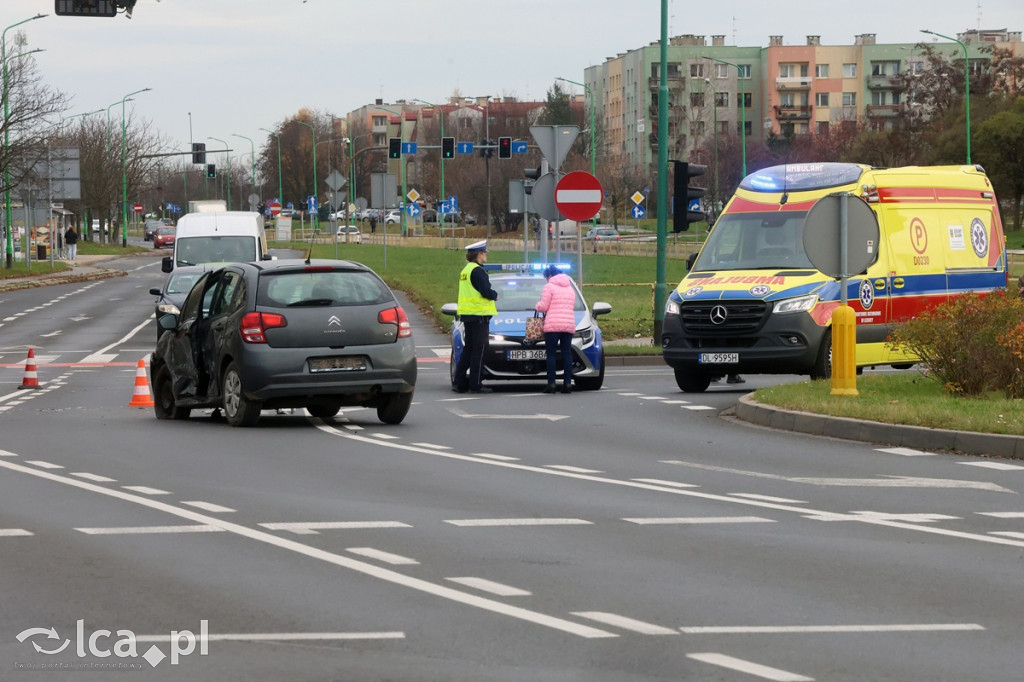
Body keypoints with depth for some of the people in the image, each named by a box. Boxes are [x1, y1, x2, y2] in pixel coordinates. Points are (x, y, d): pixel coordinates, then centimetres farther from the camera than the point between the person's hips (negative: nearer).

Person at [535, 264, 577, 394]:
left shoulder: (549, 287, 0)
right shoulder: (570, 289, 20)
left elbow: (543, 307, -3)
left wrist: (538, 305, 17)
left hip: (553, 325, -5)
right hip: (569, 324, 5)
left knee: (551, 354, -4)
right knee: (567, 353, 5)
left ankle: (551, 383, -10)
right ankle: (568, 383, -2)